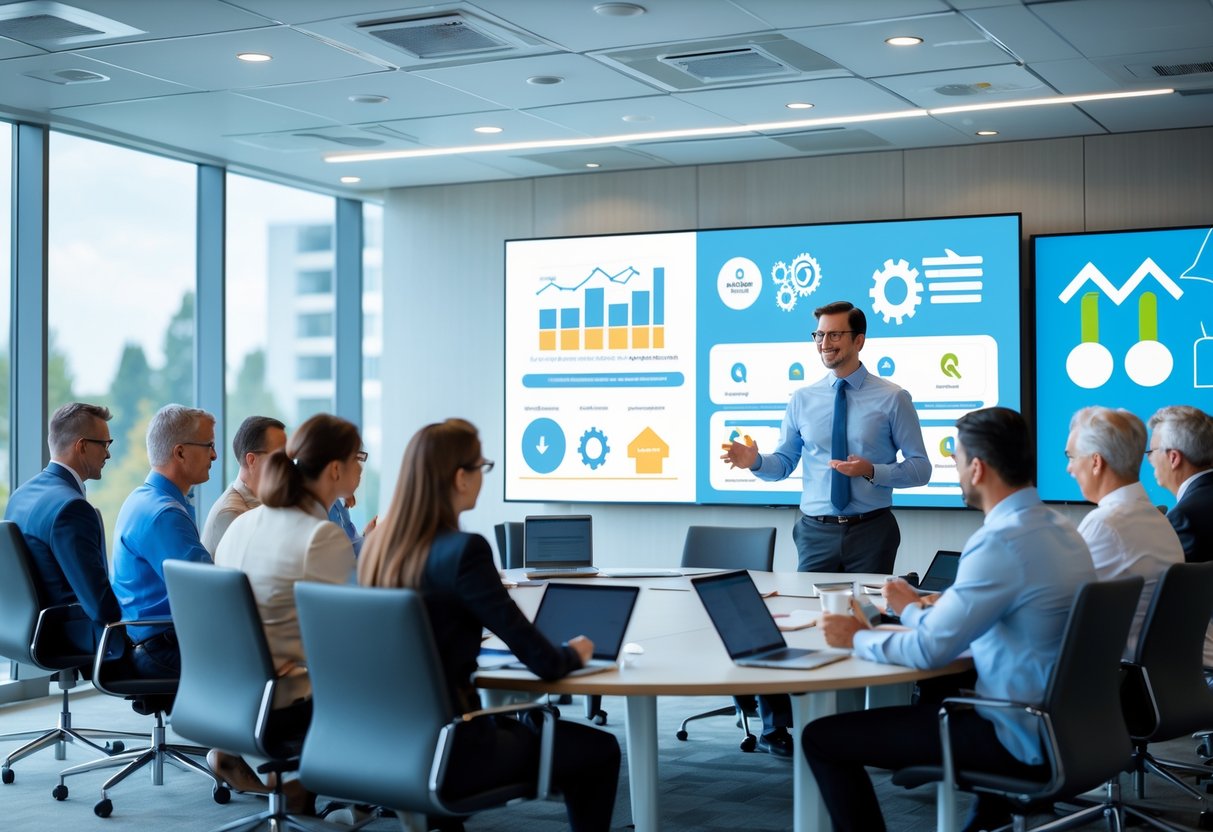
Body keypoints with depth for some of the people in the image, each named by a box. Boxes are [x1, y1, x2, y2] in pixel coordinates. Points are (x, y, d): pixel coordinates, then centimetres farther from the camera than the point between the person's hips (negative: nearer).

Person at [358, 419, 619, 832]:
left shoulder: (378, 545, 2)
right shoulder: (464, 550, -20)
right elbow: (544, 663, -16)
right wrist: (574, 653, 6)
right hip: (445, 752, -8)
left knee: (523, 724, 34)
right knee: (598, 750, 10)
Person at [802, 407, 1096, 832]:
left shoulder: (1002, 542, -23)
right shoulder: (1058, 528, 7)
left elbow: (930, 650, -21)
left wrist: (858, 638, -4)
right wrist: (916, 610, 27)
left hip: (1021, 740, -10)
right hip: (1064, 725, 10)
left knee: (822, 737, -8)